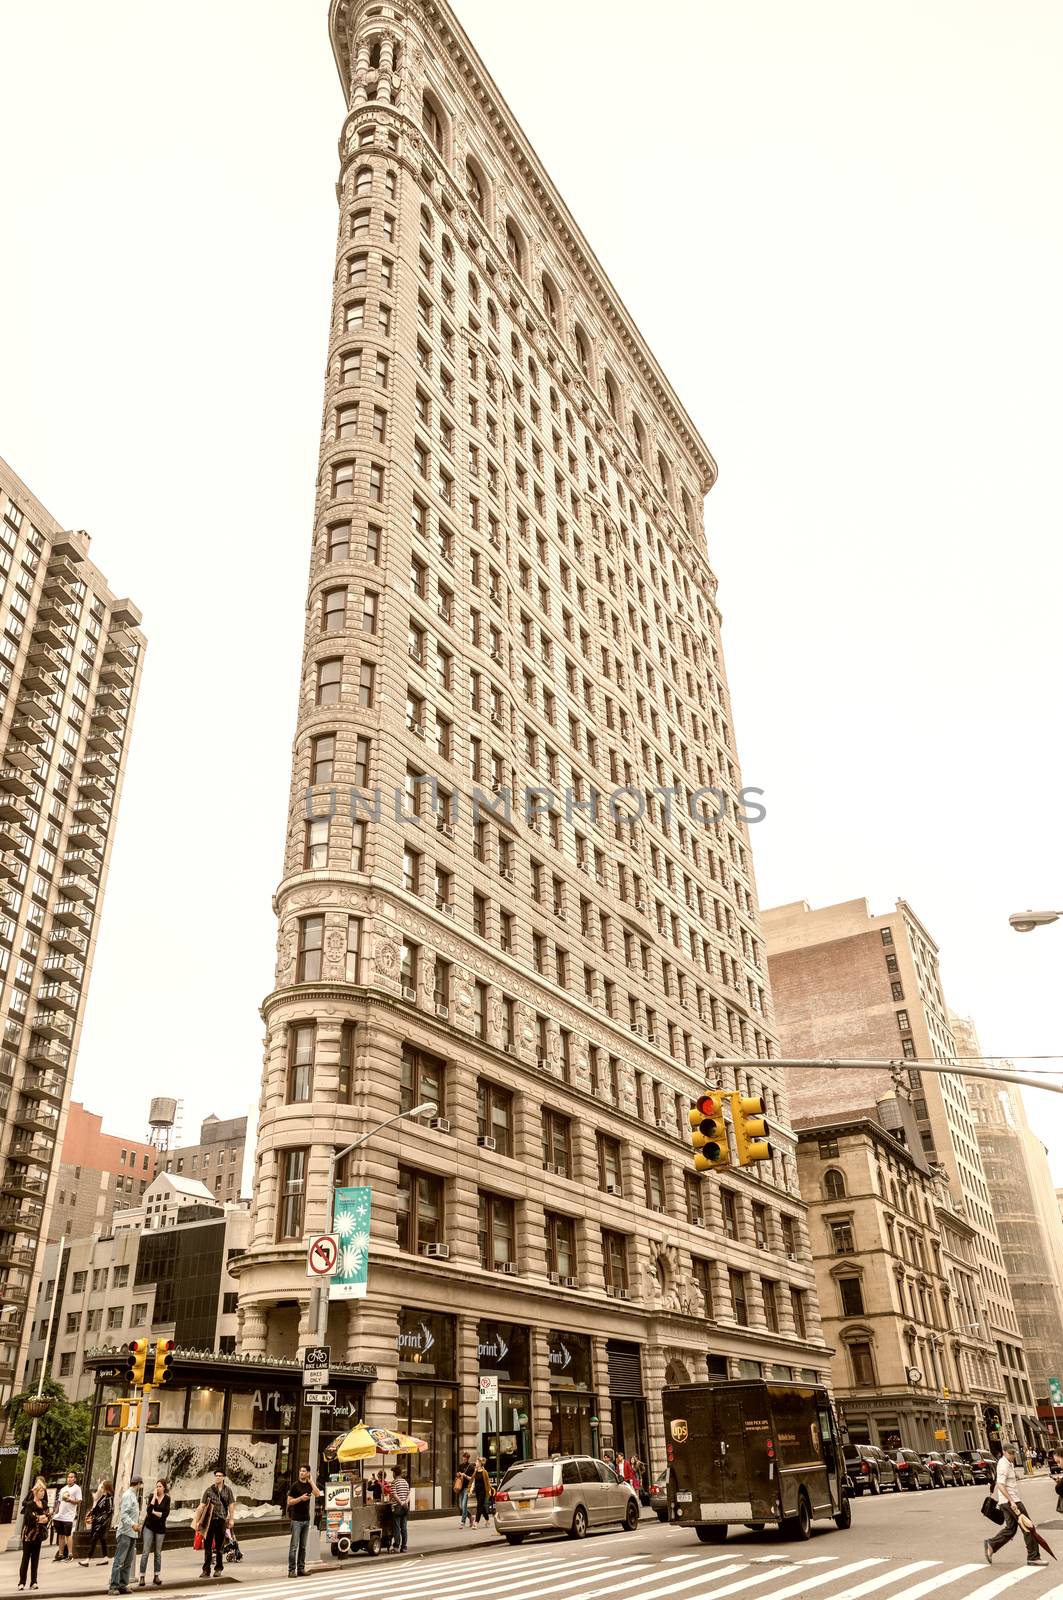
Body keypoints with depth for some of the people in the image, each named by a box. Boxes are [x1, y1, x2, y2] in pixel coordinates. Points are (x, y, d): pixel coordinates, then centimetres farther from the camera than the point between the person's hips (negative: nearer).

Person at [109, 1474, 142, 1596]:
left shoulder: (134, 1496, 16)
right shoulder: (128, 1496, -12)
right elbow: (123, 1514, -22)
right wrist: (132, 1524, -33)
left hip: (132, 1533, 9)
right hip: (125, 1533, -9)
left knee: (128, 1561, 11)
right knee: (119, 1560, -7)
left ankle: (123, 1585, 15)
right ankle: (114, 1586, -5)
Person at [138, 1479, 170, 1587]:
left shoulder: (167, 1499, 1)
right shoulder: (152, 1496, -1)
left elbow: (166, 1513, -8)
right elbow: (148, 1510, -15)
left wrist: (154, 1512, -10)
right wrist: (154, 1497, -18)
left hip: (160, 1527, 1)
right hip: (149, 1526, -1)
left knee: (158, 1553, 8)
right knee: (145, 1552, -6)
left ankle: (157, 1576, 16)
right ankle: (142, 1577, -4)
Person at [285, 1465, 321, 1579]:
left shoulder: (309, 1485, 8)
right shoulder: (295, 1486, -4)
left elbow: (318, 1495, -6)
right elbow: (289, 1502, -6)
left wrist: (311, 1481, -8)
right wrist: (301, 1498, -19)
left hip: (306, 1519, 5)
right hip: (296, 1519, -5)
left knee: (303, 1546, 7)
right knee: (294, 1545, -6)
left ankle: (301, 1568, 12)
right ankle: (291, 1570, -3)